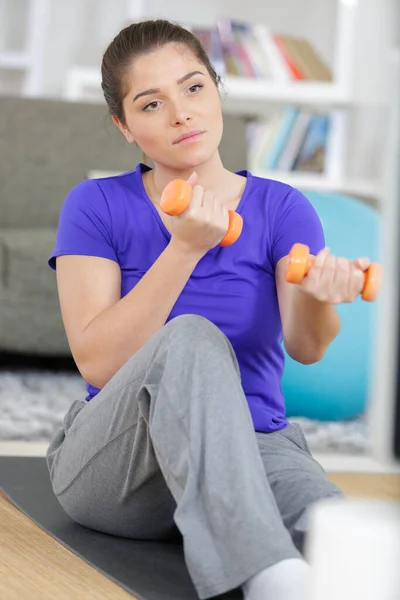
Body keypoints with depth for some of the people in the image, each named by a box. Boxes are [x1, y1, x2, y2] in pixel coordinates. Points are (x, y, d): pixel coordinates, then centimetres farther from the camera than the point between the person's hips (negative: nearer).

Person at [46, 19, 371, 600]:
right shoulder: (97, 205, 1)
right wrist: (186, 247, -22)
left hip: (252, 449, 1)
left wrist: (320, 295, -37)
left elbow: (305, 347, -13)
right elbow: (97, 363, -12)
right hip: (113, 462, -1)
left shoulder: (281, 207, 5)